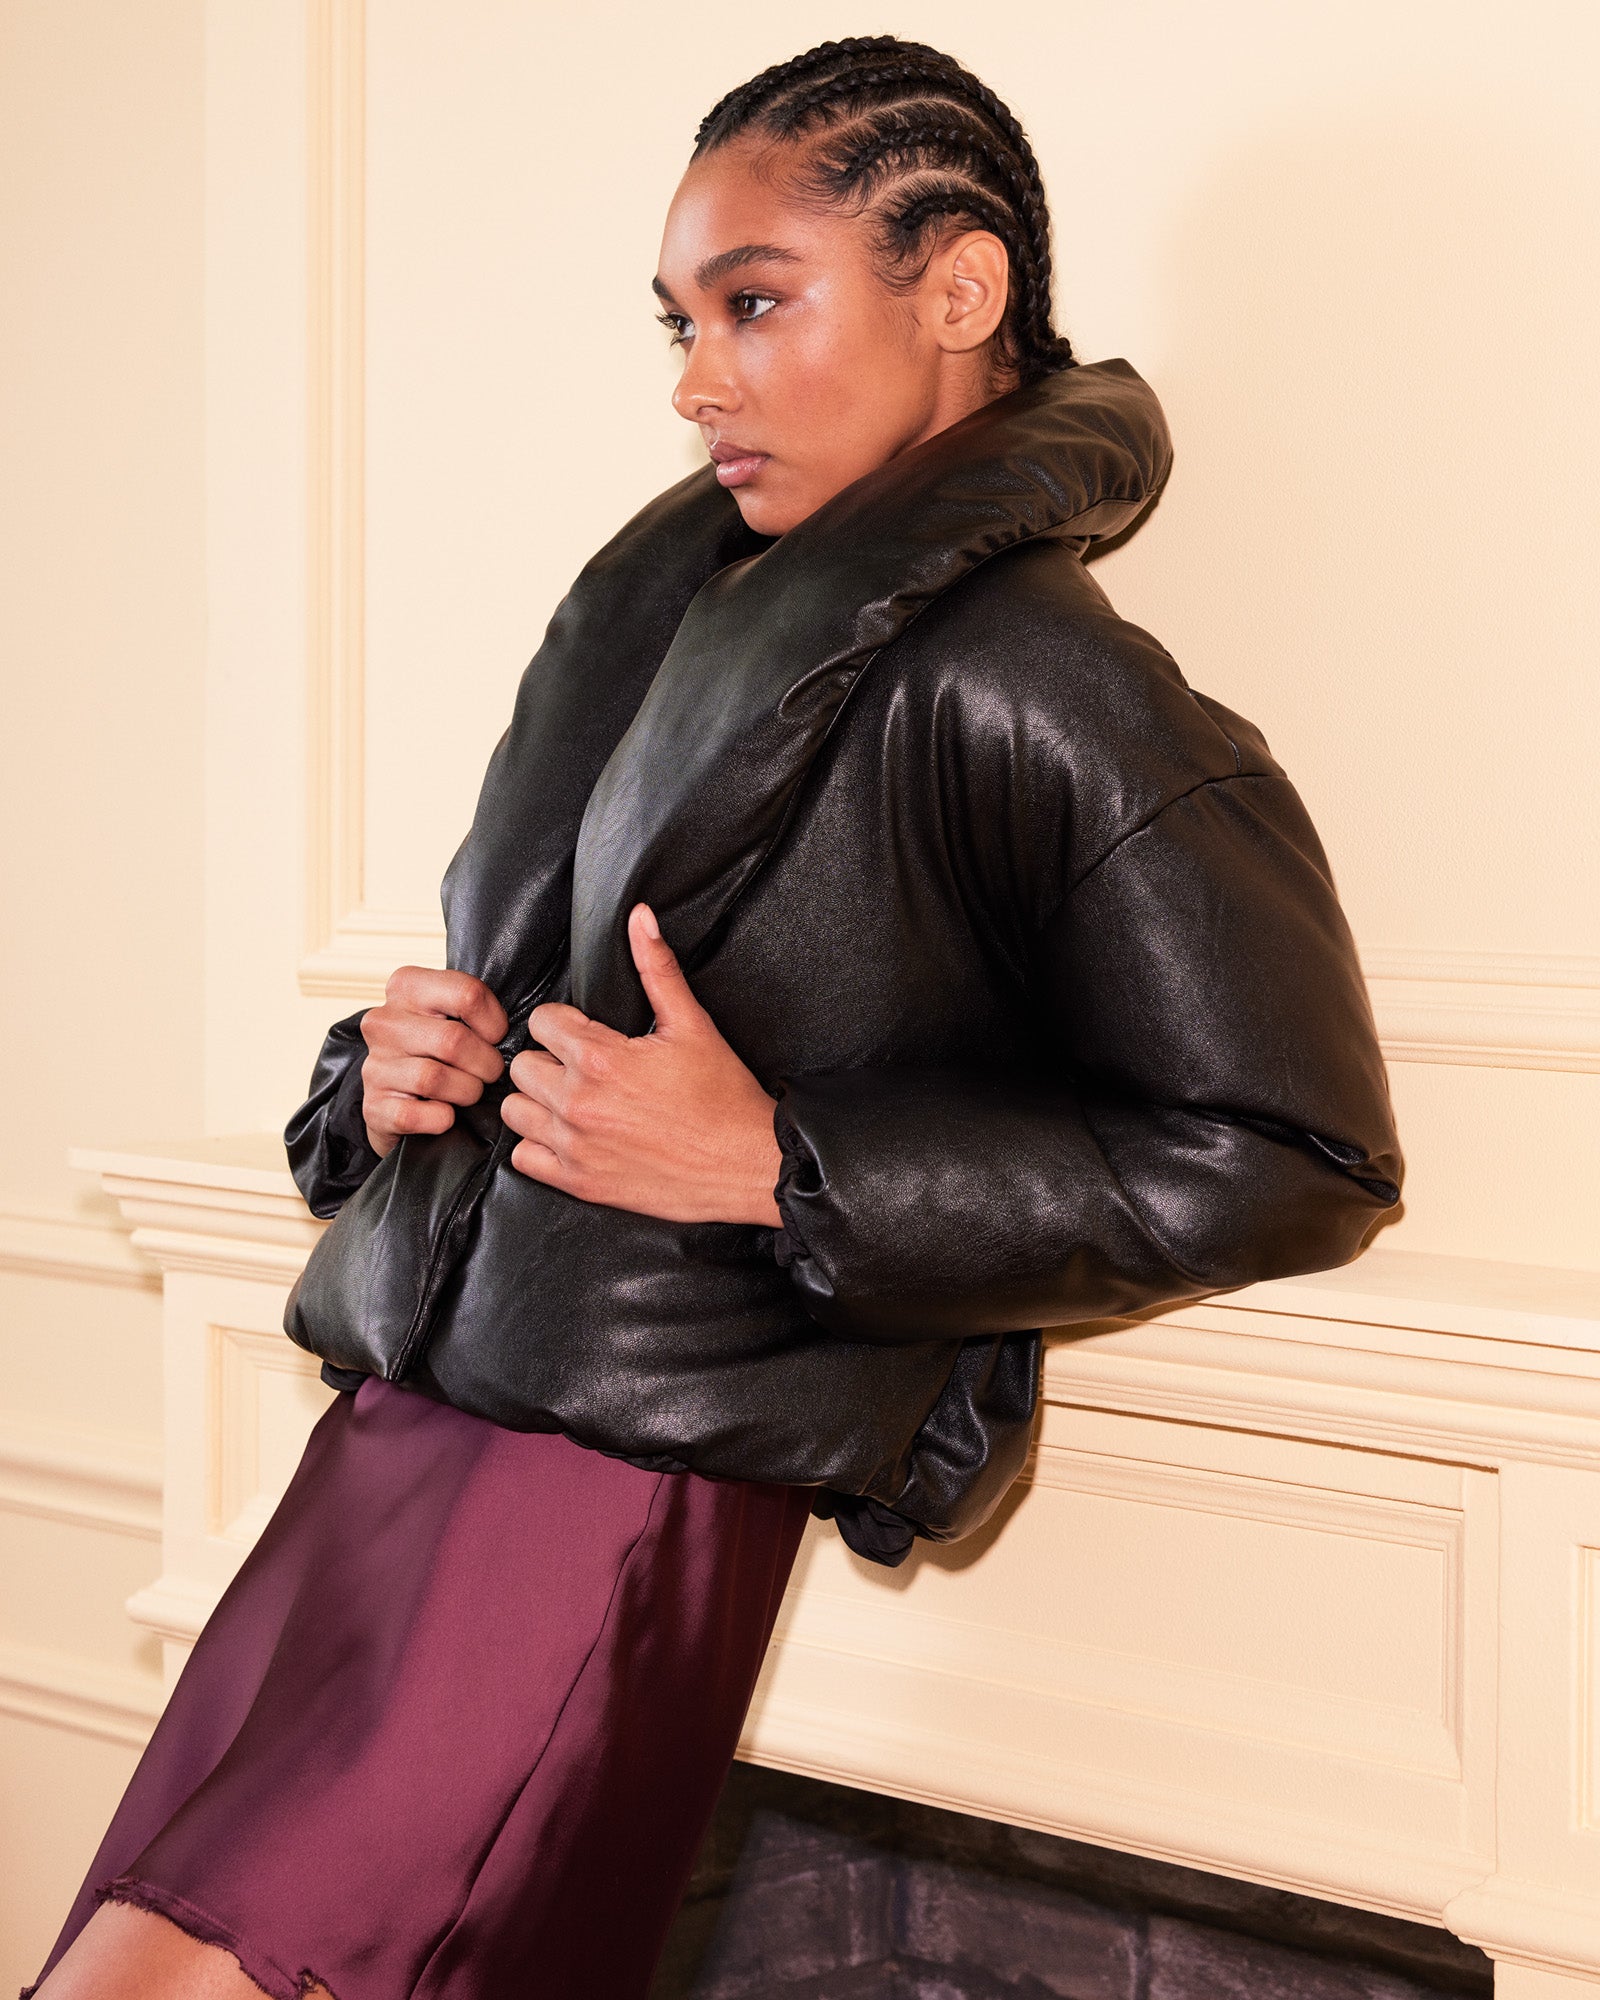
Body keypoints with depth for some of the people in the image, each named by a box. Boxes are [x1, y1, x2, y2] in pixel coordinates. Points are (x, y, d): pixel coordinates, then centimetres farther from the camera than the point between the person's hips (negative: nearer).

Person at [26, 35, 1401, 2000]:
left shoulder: (1042, 698, -11)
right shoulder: (665, 610, 13)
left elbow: (1288, 1158, -14)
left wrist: (779, 1167, -15)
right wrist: (390, 1071, 1)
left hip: (640, 1480, -7)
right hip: (399, 1416, 8)